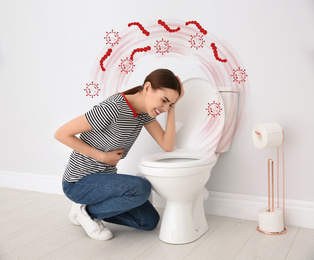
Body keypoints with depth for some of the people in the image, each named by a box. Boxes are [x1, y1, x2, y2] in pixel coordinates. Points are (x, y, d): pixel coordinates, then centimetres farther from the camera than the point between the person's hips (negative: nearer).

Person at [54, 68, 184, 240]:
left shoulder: (145, 111, -2)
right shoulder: (113, 109, -27)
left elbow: (167, 146, -6)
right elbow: (61, 134, -24)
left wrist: (172, 107, -13)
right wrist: (103, 156, -20)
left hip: (105, 178, 8)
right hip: (79, 182, -8)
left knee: (150, 221, 4)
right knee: (141, 188, -29)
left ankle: (94, 207, 16)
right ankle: (86, 211, -5)